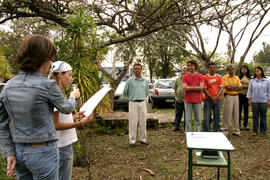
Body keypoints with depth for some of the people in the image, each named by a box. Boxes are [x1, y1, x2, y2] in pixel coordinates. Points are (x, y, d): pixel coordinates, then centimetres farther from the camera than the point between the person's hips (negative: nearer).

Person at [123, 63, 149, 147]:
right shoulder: (130, 80, -4)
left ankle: (142, 139, 20)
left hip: (143, 103, 4)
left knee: (143, 122, 8)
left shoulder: (145, 80, 7)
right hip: (133, 103, -4)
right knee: (133, 122, -1)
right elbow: (125, 92, 5)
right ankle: (132, 140, 8)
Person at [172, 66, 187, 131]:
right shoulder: (178, 79, 11)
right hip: (178, 99, 3)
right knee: (178, 114, 10)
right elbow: (175, 88, 16)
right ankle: (176, 127, 20)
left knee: (186, 114, 5)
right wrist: (176, 96, 5)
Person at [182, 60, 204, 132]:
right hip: (188, 100, 0)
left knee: (198, 119, 7)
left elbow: (201, 88, -8)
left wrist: (189, 87, -9)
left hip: (198, 100, 0)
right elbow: (184, 88, -7)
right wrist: (196, 88, -8)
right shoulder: (185, 77, 5)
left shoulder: (200, 76, 4)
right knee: (188, 119, 3)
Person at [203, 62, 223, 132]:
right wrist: (211, 97, -10)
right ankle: (205, 131, 5)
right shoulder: (205, 77, 0)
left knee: (217, 117, 6)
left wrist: (216, 97, -10)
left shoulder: (218, 77, 10)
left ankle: (216, 131, 17)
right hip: (208, 100, -3)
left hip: (217, 99, 3)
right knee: (206, 117, -3)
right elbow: (204, 89, -4)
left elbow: (221, 88, 4)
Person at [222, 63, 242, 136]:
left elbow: (240, 87, 5)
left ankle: (236, 130, 17)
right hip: (228, 96, -5)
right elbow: (228, 87, -14)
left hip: (236, 96, 5)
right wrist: (236, 86, -1)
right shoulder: (225, 77, -2)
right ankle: (225, 131, 4)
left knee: (236, 114, 8)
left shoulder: (237, 77, 15)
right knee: (227, 114, -4)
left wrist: (232, 88, -9)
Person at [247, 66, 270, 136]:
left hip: (263, 101, -1)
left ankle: (263, 131, 14)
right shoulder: (252, 81, 7)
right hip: (254, 101, 1)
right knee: (255, 116, 4)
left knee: (263, 116, 4)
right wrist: (249, 99, 0)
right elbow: (249, 90, 7)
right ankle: (255, 131, 12)